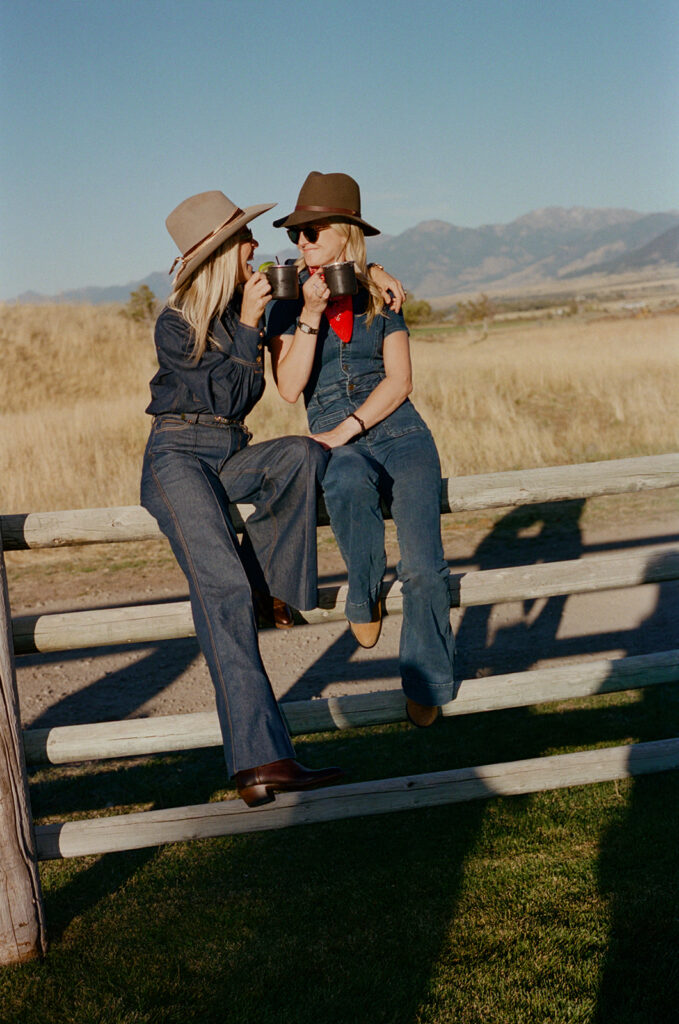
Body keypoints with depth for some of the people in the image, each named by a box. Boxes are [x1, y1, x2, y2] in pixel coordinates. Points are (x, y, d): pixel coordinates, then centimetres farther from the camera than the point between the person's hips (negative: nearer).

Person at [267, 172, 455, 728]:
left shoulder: (380, 297, 9)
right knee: (348, 481, -40)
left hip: (399, 429, 1)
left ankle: (426, 686, 5)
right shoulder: (289, 302, 8)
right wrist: (311, 315, -12)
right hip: (335, 438, -1)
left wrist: (347, 427, -13)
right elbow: (290, 386, -4)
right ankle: (365, 597, -16)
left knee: (423, 565, -14)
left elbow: (399, 380, 1)